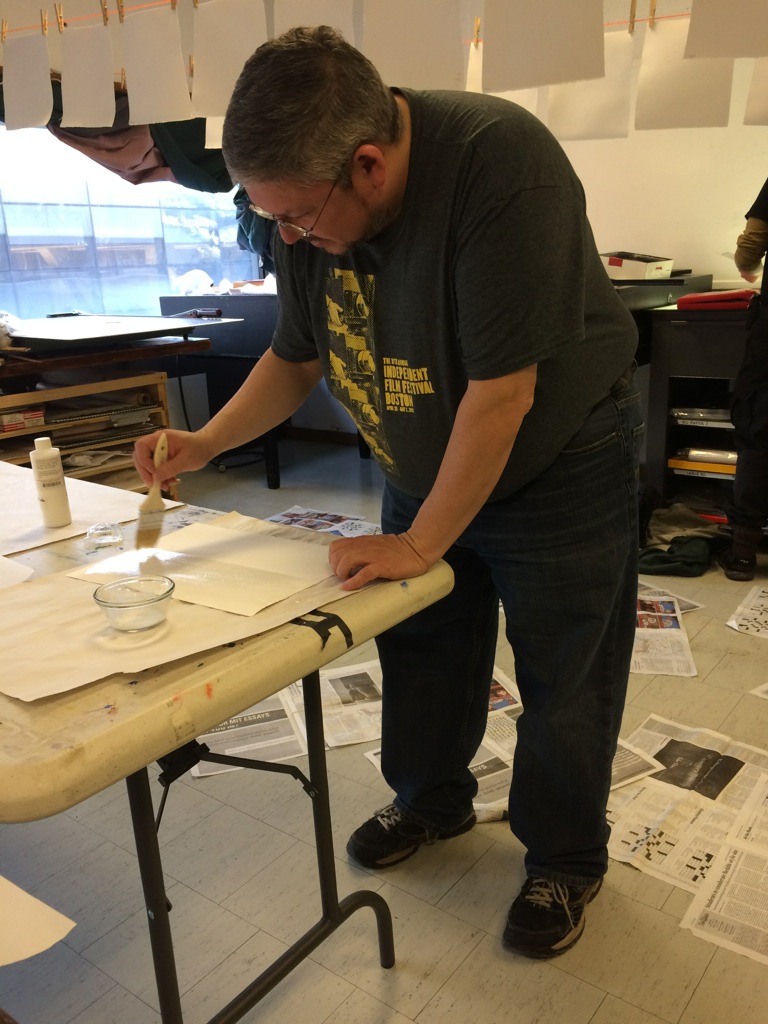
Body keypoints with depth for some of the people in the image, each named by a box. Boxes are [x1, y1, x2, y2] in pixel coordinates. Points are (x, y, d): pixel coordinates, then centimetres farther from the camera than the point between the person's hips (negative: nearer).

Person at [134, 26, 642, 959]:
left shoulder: (498, 165, -31)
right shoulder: (312, 203, -10)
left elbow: (502, 394, -31)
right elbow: (296, 358, 4)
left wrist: (420, 542, -22)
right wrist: (205, 443, -10)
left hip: (559, 468, -5)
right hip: (424, 468, 6)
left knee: (562, 681, 8)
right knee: (421, 653, 15)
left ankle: (565, 860, 32)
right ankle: (432, 800, 42)